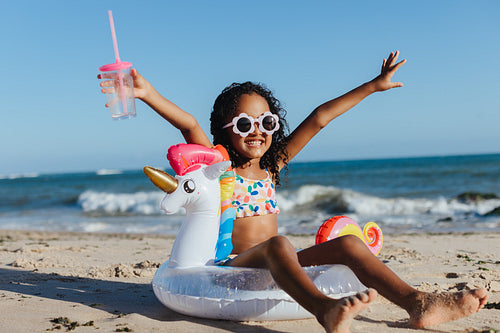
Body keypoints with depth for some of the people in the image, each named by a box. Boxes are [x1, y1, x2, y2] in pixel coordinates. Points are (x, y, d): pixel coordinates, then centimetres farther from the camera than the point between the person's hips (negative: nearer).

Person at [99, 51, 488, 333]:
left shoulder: (273, 165, 12)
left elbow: (318, 120, 11)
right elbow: (190, 125, -19)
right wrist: (149, 93, -34)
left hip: (278, 264, 6)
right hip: (234, 263, -5)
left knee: (349, 243, -14)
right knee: (277, 244, -37)